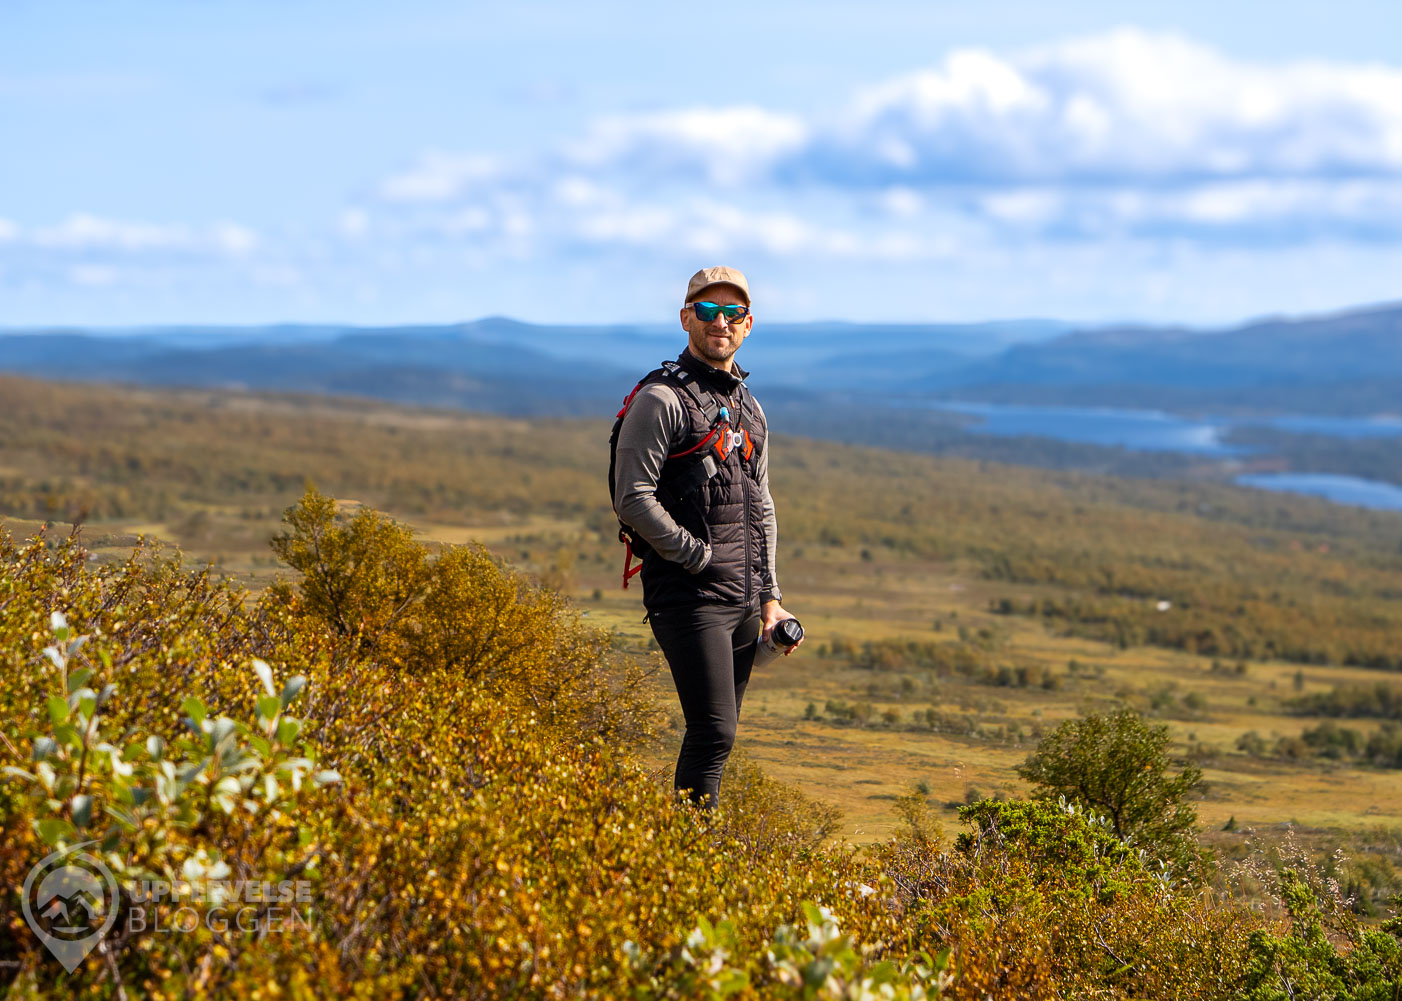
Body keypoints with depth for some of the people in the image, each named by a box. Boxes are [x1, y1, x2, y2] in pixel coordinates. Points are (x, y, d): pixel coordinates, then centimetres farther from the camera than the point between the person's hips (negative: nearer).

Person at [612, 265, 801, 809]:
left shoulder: (748, 407, 18)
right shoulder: (662, 399, -8)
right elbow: (634, 499, -15)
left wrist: (769, 594, 16)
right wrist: (699, 557, -13)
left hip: (743, 600, 8)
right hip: (689, 595, -8)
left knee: (717, 734, 9)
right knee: (713, 734, -14)